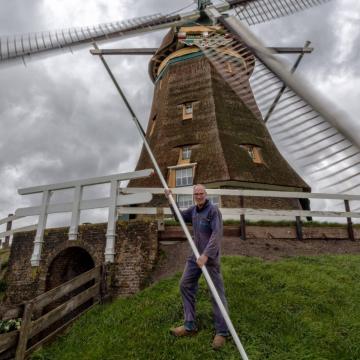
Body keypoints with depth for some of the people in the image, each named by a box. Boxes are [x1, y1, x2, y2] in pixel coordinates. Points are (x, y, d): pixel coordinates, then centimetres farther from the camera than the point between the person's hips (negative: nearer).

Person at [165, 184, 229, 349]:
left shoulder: (213, 210, -15)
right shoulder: (194, 210, 7)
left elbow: (217, 234, -24)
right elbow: (180, 216, 23)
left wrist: (206, 255, -31)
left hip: (210, 256, -7)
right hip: (196, 255, 8)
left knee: (217, 293, -2)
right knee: (185, 285, 9)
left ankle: (222, 332, 10)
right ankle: (190, 326, 20)